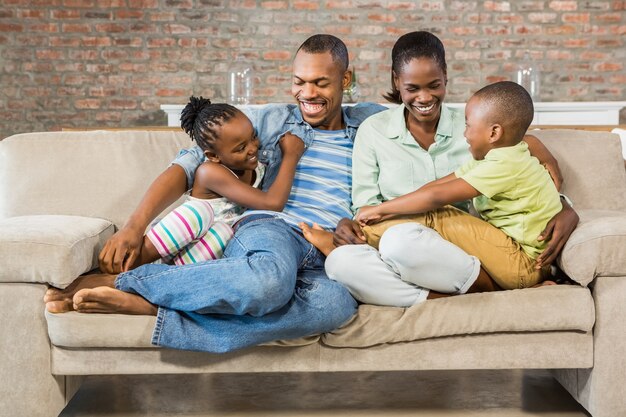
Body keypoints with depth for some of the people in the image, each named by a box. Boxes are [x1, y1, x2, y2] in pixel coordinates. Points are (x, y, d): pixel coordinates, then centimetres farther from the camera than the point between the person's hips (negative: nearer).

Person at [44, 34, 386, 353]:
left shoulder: (371, 124, 20)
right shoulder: (270, 121, 14)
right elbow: (189, 165, 7)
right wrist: (135, 225, -7)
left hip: (330, 258, 2)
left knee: (337, 303, -39)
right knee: (270, 280, -43)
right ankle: (119, 282, -28)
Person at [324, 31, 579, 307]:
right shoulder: (372, 131, 11)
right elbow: (366, 204, 9)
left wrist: (566, 211, -12)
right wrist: (351, 225, -15)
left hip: (459, 255, -2)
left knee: (402, 242, -38)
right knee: (340, 261, -36)